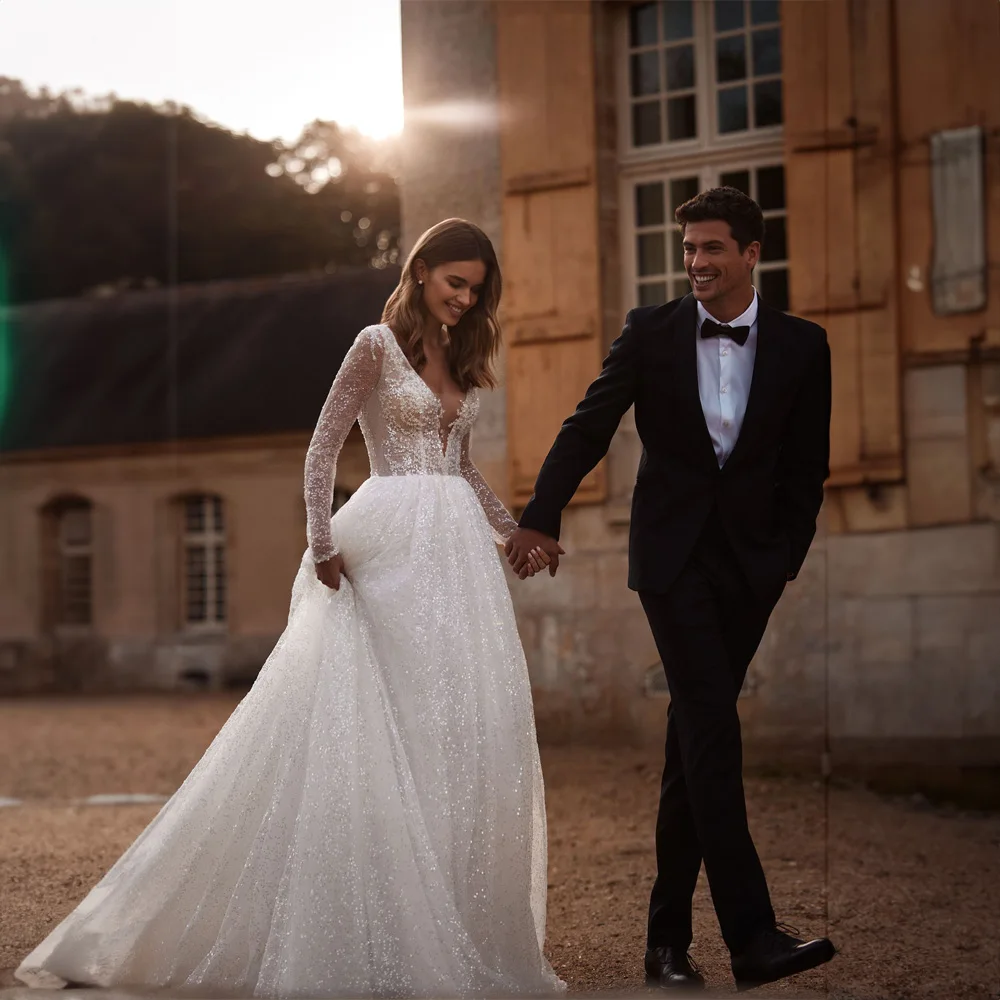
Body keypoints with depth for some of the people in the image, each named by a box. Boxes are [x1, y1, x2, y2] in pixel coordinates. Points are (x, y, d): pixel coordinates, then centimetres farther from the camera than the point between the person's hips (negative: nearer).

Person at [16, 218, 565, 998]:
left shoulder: (461, 359, 16)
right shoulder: (378, 346, -3)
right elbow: (324, 446, -7)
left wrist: (514, 529, 16)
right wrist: (323, 542, -18)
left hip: (457, 553, 7)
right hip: (390, 550, -7)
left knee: (463, 728, 4)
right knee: (365, 727, -7)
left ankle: (461, 924, 11)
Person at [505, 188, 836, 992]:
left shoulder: (802, 346, 3)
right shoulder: (651, 332, 1)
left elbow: (807, 467, 6)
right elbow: (589, 427, -1)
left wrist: (787, 561, 0)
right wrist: (540, 518, -8)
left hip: (750, 561, 2)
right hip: (673, 554, -2)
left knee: (693, 740, 8)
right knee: (712, 727, -15)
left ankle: (669, 934, 15)